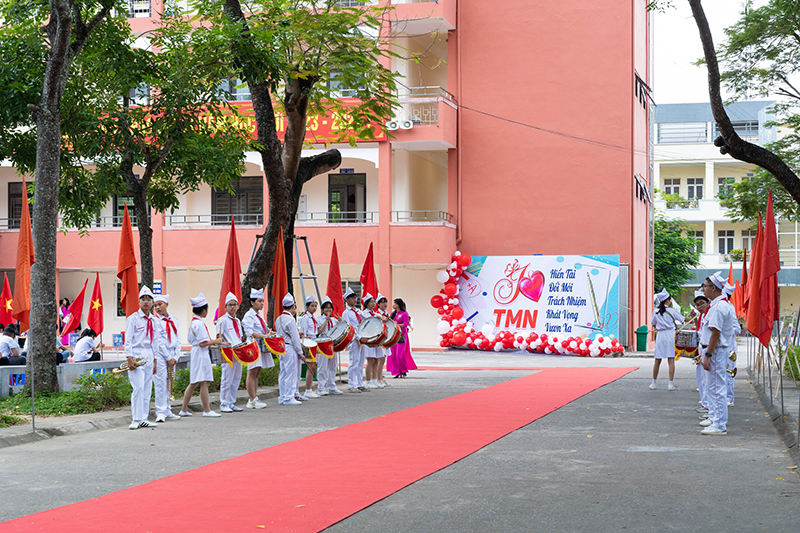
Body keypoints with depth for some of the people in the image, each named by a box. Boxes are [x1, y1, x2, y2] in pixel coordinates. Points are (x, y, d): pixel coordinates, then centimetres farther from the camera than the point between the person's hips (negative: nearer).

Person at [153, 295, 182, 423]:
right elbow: (158, 342, -9)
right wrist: (168, 358, -11)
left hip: (172, 356, 5)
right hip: (160, 355, -5)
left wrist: (176, 357, 0)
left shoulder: (174, 320, 12)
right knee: (161, 383, -8)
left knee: (169, 384, 9)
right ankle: (161, 413, -6)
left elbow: (178, 340, 11)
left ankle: (167, 411, 15)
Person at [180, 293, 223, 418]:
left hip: (195, 352, 10)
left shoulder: (193, 322, 14)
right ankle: (207, 410, -2)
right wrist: (215, 341, -9)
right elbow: (202, 343, -20)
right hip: (201, 354, -10)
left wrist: (211, 341, 19)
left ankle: (184, 410, 16)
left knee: (193, 383, 13)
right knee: (204, 382, -6)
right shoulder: (199, 323, -16)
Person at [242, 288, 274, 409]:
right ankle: (252, 400, -7)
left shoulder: (259, 316, 19)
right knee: (252, 373, -7)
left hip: (261, 347, 9)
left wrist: (269, 333, 6)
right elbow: (250, 332, -19)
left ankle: (254, 398, 13)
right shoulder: (248, 316, -8)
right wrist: (264, 336, -25)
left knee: (257, 373, 9)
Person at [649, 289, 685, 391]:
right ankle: (670, 384, -6)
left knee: (657, 360, 8)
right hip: (670, 335, -2)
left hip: (660, 336, 2)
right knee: (671, 360, -2)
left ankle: (654, 383, 14)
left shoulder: (656, 312, 3)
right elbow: (684, 319, 7)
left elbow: (653, 324, 13)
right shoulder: (672, 311, -2)